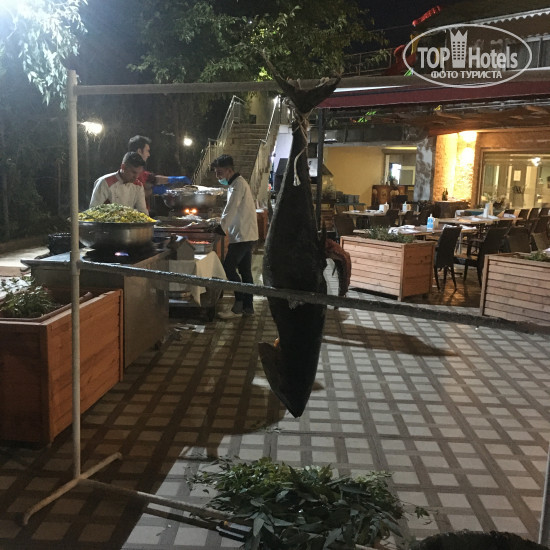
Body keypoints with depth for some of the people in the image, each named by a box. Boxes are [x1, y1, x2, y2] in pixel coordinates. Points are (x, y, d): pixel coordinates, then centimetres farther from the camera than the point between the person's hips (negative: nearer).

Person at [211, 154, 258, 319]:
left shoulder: (238, 183, -13)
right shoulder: (236, 183, 19)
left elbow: (231, 209, -19)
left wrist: (221, 227, -15)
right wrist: (224, 226, 12)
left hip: (243, 235, -10)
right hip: (245, 235, 10)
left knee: (229, 267, -11)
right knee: (244, 270, 10)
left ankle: (239, 305, -8)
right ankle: (248, 306, 15)